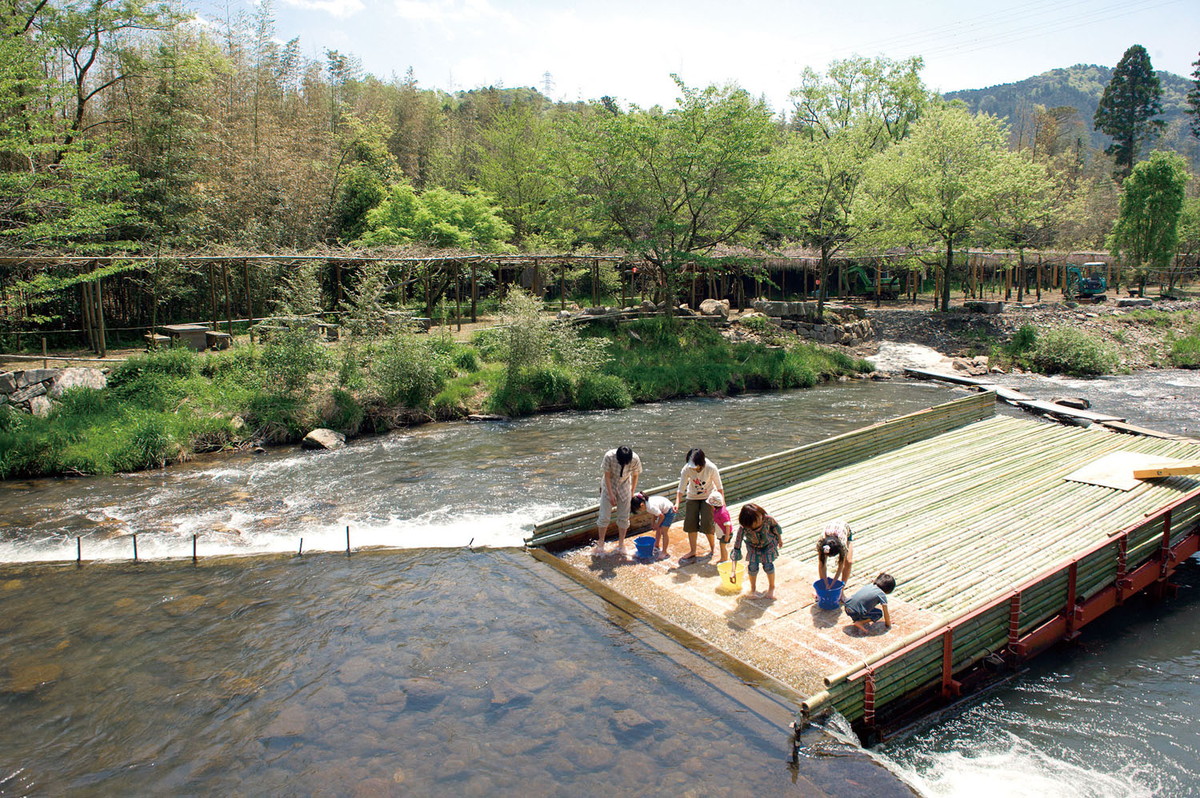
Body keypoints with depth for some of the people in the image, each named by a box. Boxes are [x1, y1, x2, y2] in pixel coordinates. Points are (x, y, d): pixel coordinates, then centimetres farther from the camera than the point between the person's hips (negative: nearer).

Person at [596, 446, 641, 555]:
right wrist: (611, 495, -17)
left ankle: (621, 543, 19)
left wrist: (632, 492, 1)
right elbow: (607, 476, -19)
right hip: (609, 486, -1)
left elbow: (635, 476, -7)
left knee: (623, 517, 4)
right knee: (604, 517, -1)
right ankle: (600, 542, 16)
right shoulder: (609, 456, -31)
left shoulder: (635, 459, -25)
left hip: (624, 487, 2)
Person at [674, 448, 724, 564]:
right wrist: (677, 503, -32)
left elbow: (719, 487, -12)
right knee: (690, 523, 1)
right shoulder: (686, 469, -23)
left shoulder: (711, 468, -27)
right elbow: (681, 488, -19)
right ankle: (692, 551, 15)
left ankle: (712, 547, 17)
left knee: (706, 524, -9)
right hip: (692, 498, 2)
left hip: (708, 497, -2)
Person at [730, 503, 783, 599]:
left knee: (768, 564, -13)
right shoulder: (743, 528, -37)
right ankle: (753, 588, 17)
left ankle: (772, 588, 17)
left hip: (769, 543, 0)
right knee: (752, 566, -14)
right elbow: (737, 547, -32)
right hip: (753, 546, 0)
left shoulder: (767, 519, -36)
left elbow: (775, 525, -11)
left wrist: (780, 539, 7)